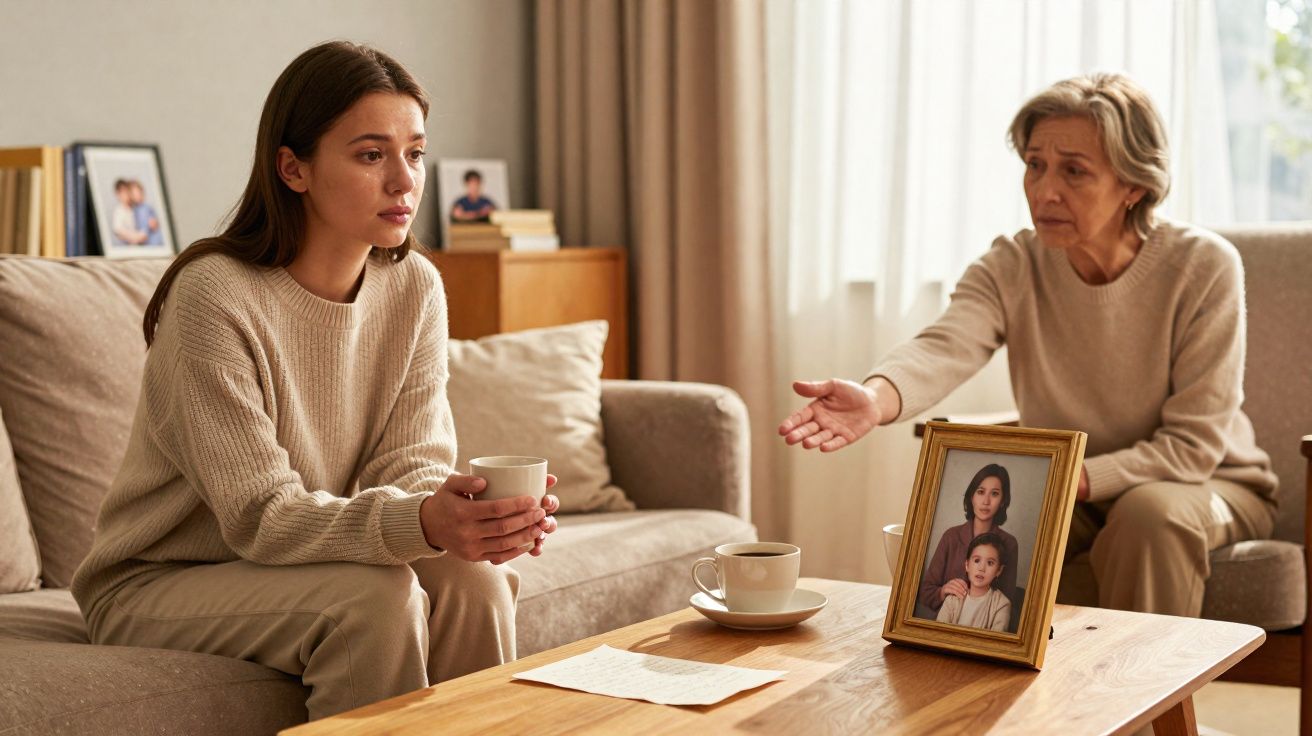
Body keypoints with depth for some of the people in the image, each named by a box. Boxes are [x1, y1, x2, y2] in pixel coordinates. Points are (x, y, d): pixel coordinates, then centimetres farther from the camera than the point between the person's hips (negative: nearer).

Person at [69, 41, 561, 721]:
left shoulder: (414, 288, -4)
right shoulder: (214, 296, -22)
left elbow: (411, 468, -7)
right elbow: (260, 516, -25)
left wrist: (484, 509, -31)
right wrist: (419, 524, -41)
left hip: (304, 562, 5)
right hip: (157, 585, -5)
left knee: (473, 579, -21)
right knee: (378, 596, -29)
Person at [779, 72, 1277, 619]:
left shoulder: (1203, 266, -20)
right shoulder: (1012, 267, -13)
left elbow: (1193, 445, -20)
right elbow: (946, 347, -36)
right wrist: (876, 398, -59)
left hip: (1210, 486, -2)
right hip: (1064, 489, 2)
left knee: (1150, 512, -34)